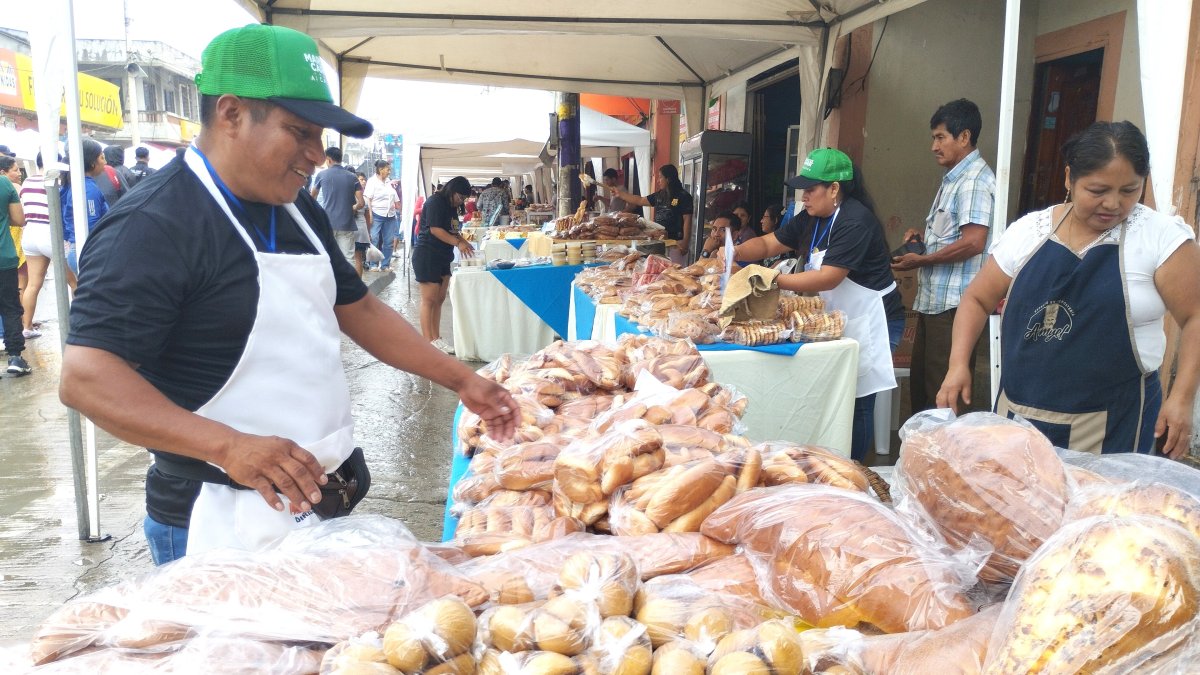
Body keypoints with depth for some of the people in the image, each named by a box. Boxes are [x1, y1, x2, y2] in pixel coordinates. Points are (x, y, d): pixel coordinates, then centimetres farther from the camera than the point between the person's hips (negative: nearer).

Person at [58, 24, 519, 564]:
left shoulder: (300, 211, 8)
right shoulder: (153, 226, -18)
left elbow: (357, 309, 16)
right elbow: (85, 377, -23)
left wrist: (461, 380, 10)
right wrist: (228, 444, -35)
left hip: (318, 501, 8)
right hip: (221, 527, -8)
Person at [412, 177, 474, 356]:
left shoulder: (451, 206, 15)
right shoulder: (435, 202, -13)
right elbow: (435, 229, -20)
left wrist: (465, 243, 2)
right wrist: (458, 243, -22)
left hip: (442, 257, 9)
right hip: (427, 255, -9)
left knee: (439, 299, 9)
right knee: (429, 299, -7)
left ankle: (436, 339, 15)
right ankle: (428, 343, -5)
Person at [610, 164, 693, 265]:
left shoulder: (683, 196, -9)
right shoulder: (659, 195, 12)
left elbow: (687, 220, -13)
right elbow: (640, 201, 21)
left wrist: (685, 242, -18)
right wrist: (620, 194, 20)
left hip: (676, 242, -7)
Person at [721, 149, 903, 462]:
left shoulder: (855, 221, -20)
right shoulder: (812, 219, 8)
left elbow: (828, 278, -27)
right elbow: (768, 243, 9)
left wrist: (773, 280, -30)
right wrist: (737, 252, -11)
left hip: (871, 322, -9)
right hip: (839, 319, 9)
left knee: (857, 402, -3)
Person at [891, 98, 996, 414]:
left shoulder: (974, 180, -14)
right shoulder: (954, 178, 18)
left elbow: (973, 243, -23)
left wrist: (920, 260, -14)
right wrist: (922, 236, 10)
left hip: (954, 304, -10)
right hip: (933, 299, 10)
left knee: (944, 390, -3)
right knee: (920, 380, 18)